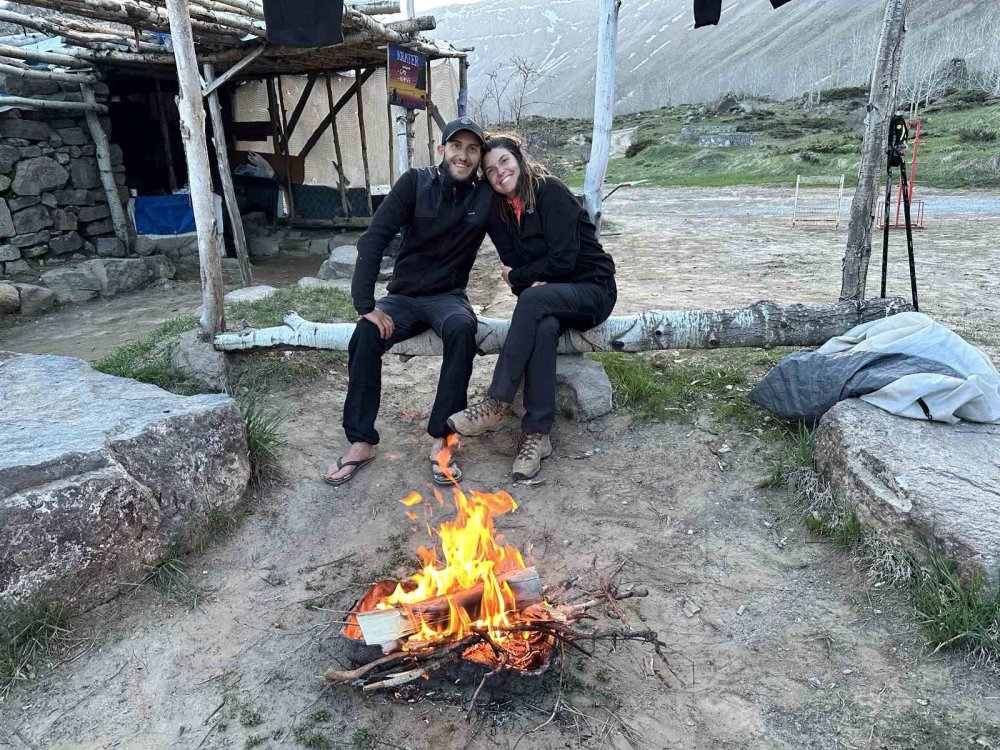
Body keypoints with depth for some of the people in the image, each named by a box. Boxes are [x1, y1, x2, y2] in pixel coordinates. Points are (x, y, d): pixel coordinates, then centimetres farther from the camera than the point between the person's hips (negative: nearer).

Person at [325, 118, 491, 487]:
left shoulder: (486, 195, -2)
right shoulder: (416, 182, -7)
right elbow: (374, 239, -14)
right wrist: (366, 304, -22)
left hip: (448, 296, 0)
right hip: (403, 295, 0)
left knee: (462, 329, -35)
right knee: (366, 335, -29)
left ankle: (440, 439, -27)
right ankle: (361, 442, -16)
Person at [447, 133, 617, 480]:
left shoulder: (551, 192, -12)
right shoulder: (498, 211, 6)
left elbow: (562, 259, -18)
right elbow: (513, 264, 4)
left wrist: (516, 277, -7)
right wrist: (532, 281, -18)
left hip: (593, 289, -4)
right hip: (547, 297, 4)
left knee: (534, 300, -35)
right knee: (544, 327, -33)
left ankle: (497, 404, -34)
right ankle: (537, 434, -34)